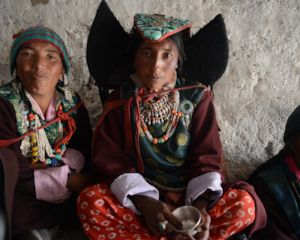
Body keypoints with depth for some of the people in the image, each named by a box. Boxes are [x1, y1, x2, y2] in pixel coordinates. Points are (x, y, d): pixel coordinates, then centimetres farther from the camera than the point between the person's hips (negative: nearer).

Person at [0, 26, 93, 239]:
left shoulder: (71, 101, 2)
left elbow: (84, 150, -1)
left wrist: (50, 165, -20)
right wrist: (67, 179, -20)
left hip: (69, 192, 6)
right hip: (21, 197, -5)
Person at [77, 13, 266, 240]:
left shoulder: (197, 97, 1)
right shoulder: (121, 102, 1)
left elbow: (206, 157, -2)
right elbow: (110, 160, -6)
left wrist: (201, 206, -21)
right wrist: (145, 202, -23)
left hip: (189, 195, 1)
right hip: (139, 200, 0)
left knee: (245, 204, -26)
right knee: (90, 201, -28)